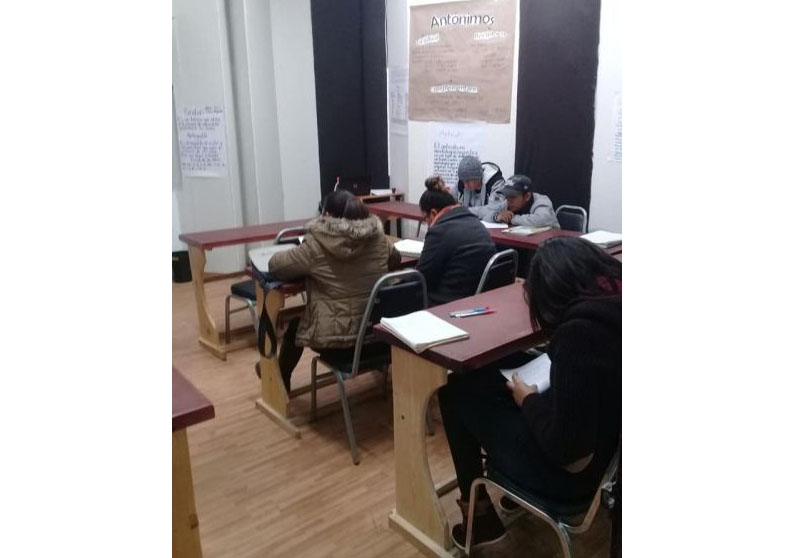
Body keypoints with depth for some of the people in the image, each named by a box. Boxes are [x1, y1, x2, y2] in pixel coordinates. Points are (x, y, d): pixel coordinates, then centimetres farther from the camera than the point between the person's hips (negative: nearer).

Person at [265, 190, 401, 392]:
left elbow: (275, 265, -6)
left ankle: (280, 381, 50)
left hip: (336, 340, -5)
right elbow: (396, 259, 16)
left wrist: (308, 268, 10)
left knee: (296, 323, 28)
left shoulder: (317, 245, -17)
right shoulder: (378, 238, -4)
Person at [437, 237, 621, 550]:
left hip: (569, 474, -8)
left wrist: (529, 401, -12)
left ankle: (478, 509, 19)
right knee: (486, 374, 16)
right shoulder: (613, 308, -6)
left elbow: (567, 452, -27)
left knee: (458, 387, 3)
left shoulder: (580, 330, -30)